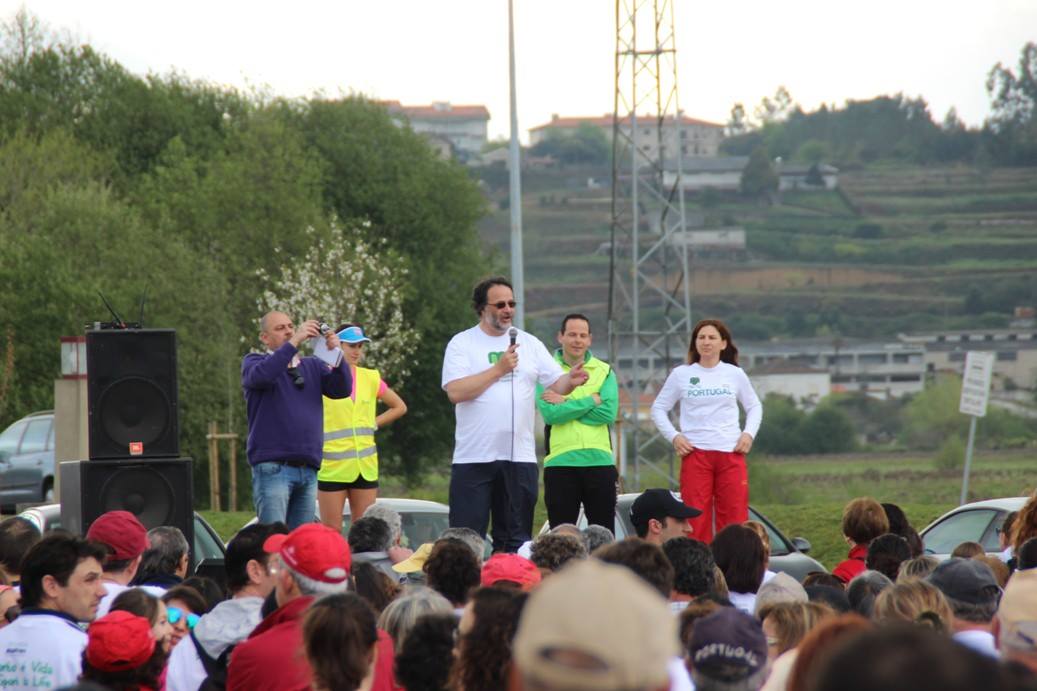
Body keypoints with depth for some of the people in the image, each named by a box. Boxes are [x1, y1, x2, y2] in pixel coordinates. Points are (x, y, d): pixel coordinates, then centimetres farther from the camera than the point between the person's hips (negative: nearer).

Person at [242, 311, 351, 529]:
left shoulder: (313, 366, 19)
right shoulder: (254, 362, 6)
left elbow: (342, 389, 3)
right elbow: (261, 375, -19)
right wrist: (294, 342, -23)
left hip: (308, 470, 5)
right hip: (273, 468, -5)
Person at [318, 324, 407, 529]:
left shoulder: (370, 378, 10)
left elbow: (400, 407, 21)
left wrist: (374, 424, 10)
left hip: (366, 466, 5)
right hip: (332, 467, -5)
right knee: (331, 532, -4)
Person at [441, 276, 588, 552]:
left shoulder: (529, 343, 11)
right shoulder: (462, 344, 0)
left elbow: (556, 385, 7)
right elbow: (455, 392, -14)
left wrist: (571, 380, -16)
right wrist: (499, 369, -14)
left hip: (519, 457, 3)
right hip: (473, 457, -3)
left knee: (516, 538, 8)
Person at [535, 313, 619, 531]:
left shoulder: (604, 371, 9)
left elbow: (609, 413, -7)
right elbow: (550, 413, -12)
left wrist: (566, 404, -8)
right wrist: (592, 400, -10)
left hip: (600, 462, 2)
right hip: (560, 462, -2)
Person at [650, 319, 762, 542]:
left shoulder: (735, 374, 10)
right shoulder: (681, 374, 6)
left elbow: (754, 407, 22)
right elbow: (658, 409, 13)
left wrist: (749, 433, 5)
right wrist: (673, 436, -1)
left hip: (731, 454, 1)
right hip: (695, 454, -1)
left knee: (735, 519, -3)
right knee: (696, 520, -7)